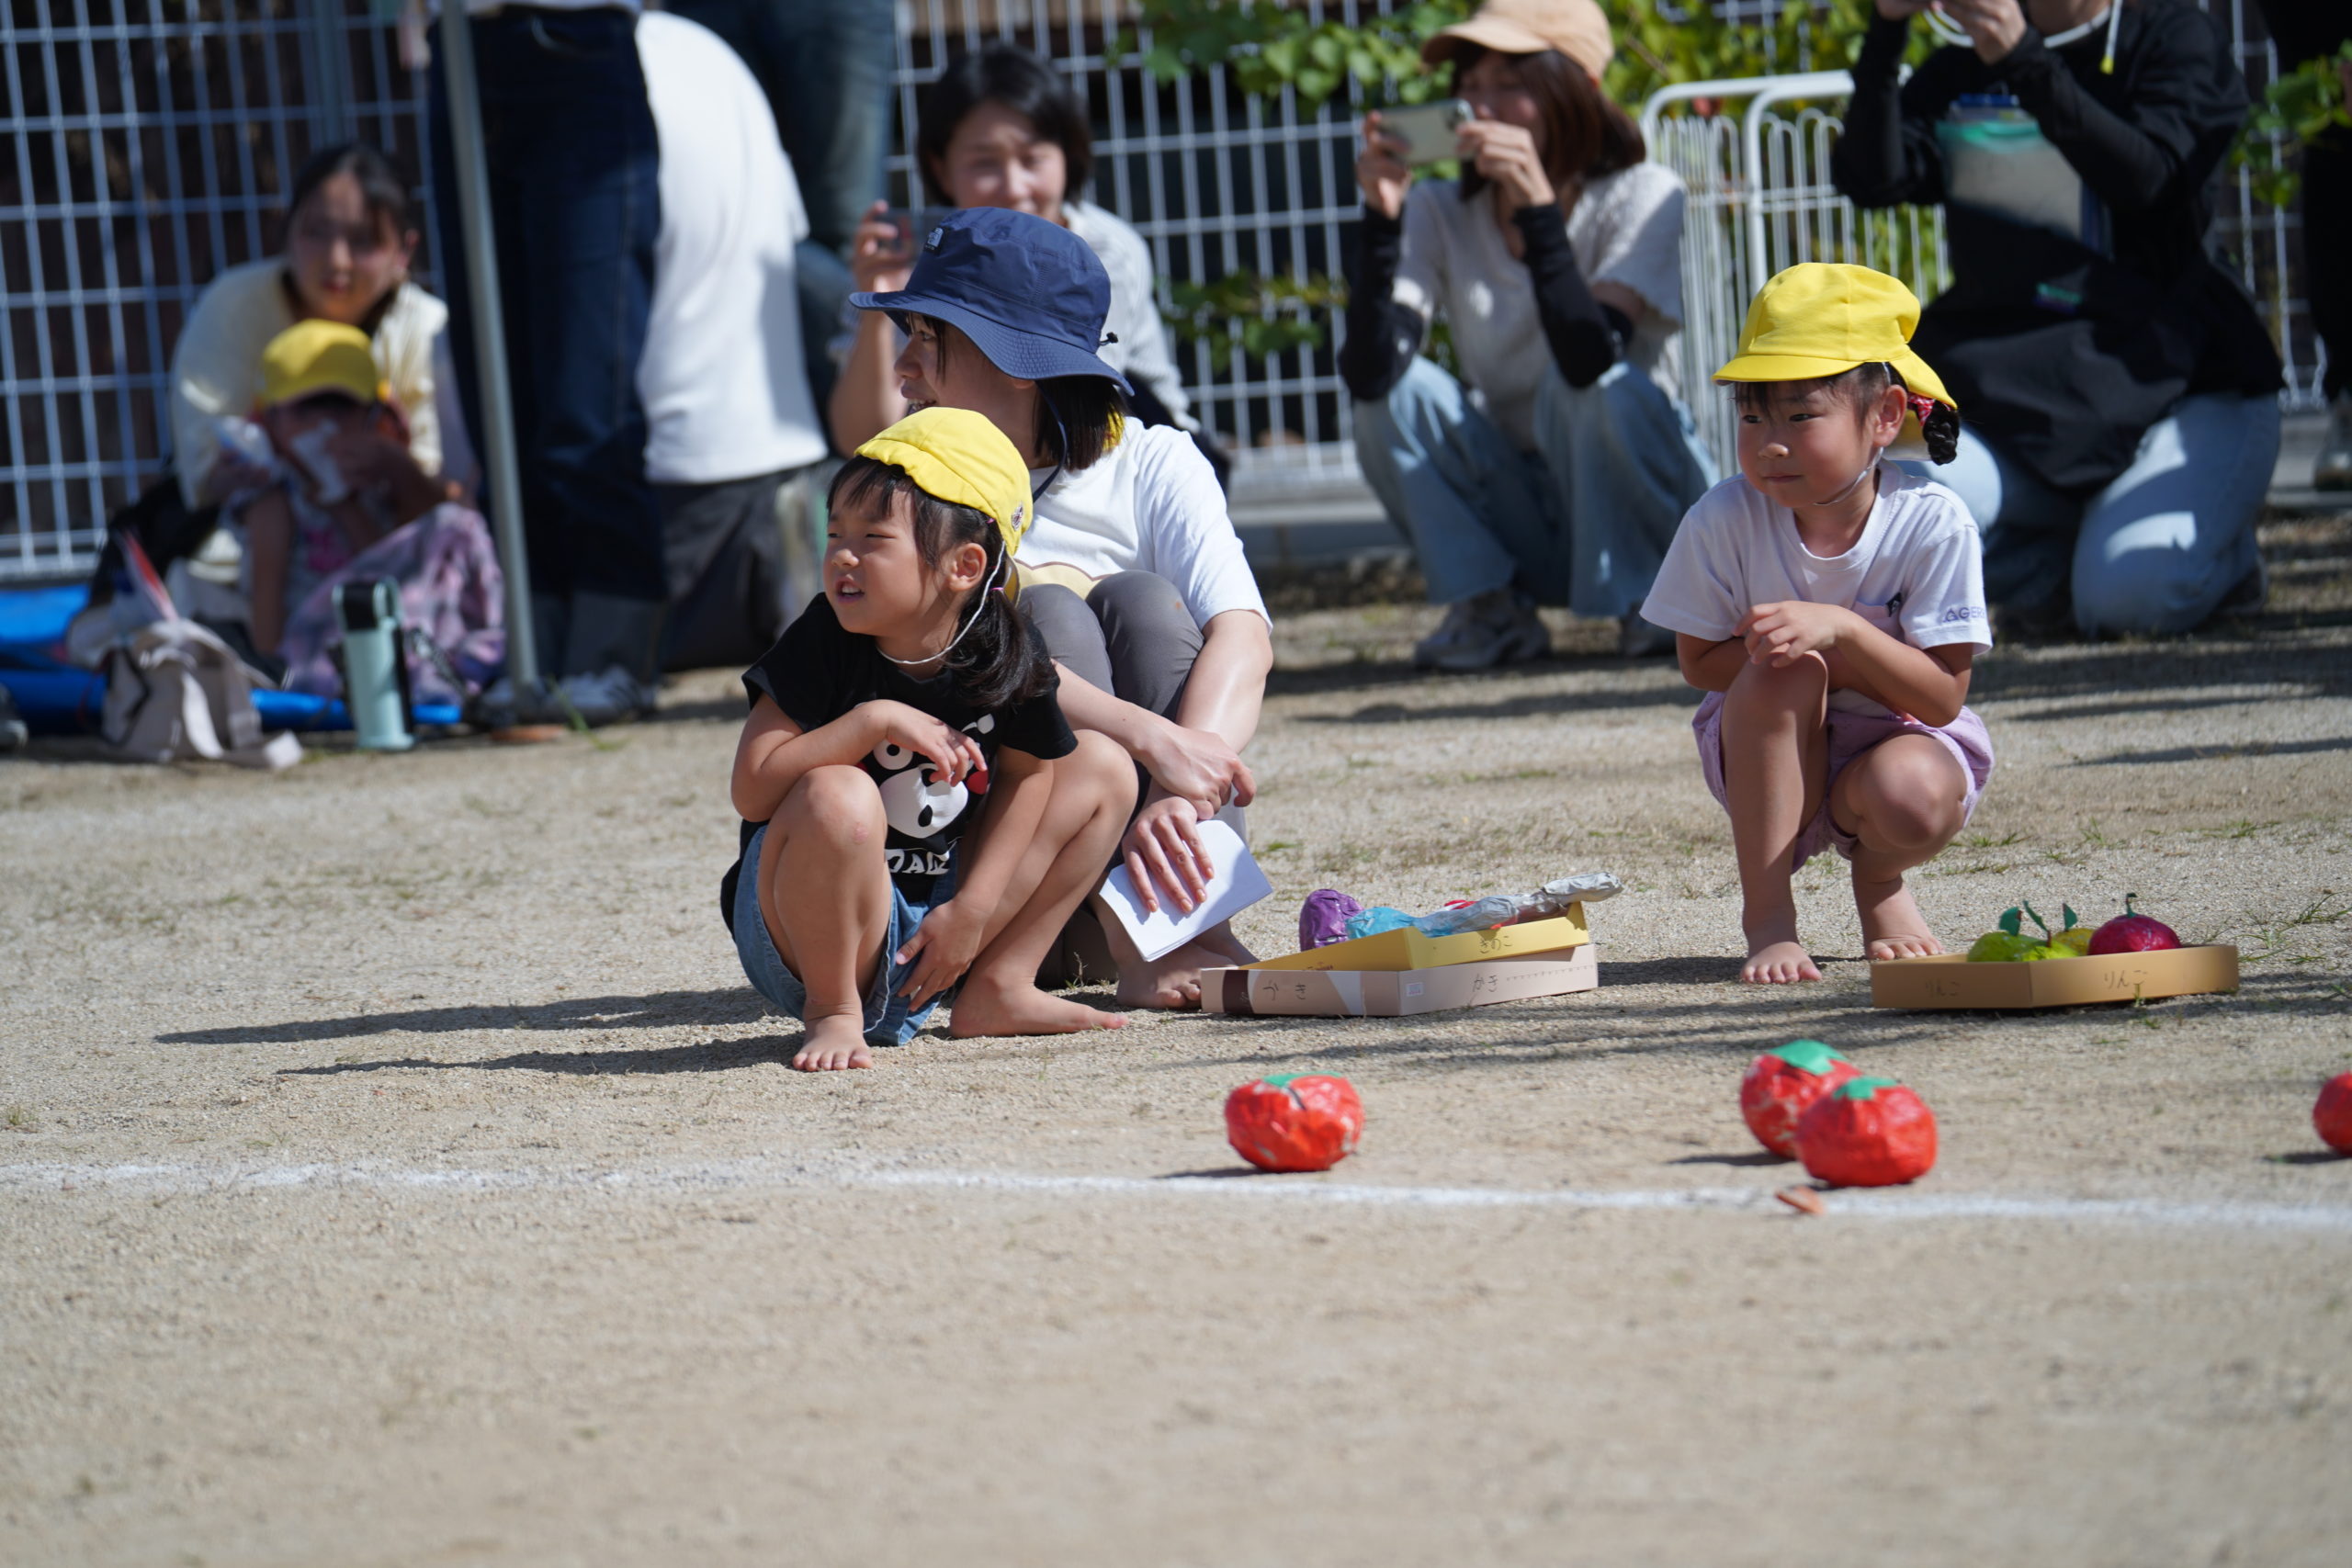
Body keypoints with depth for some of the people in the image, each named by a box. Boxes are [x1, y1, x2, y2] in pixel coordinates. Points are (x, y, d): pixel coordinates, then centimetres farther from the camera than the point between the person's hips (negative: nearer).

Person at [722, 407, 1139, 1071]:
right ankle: (833, 1010, -14)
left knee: (1103, 769, 7)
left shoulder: (1007, 660, -6)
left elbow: (1028, 771, 5)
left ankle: (997, 988, 7)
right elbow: (752, 788, -22)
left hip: (934, 925, 5)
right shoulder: (823, 644, -16)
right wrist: (875, 721, -29)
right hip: (812, 933, -5)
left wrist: (972, 909, -6)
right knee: (838, 798, -38)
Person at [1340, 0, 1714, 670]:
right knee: (1400, 387, -20)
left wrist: (1537, 207, -38)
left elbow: (1589, 359, -31)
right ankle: (1490, 610, -6)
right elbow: (1367, 374, -21)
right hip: (1519, 510, 3)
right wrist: (1381, 216, -29)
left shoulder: (1643, 198, -14)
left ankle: (1648, 600, -8)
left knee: (1592, 389, -32)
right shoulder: (1441, 214, -5)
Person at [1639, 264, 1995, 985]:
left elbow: (1944, 697, -20)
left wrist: (1840, 632, -34)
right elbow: (1699, 662, -7)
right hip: (1766, 757, 1)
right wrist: (1800, 656, -25)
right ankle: (1767, 918, -20)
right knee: (1783, 672, -32)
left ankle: (1879, 881, 5)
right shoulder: (1725, 520, -17)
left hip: (1900, 736, -1)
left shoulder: (1934, 522, -20)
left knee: (1914, 799, -36)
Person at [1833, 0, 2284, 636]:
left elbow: (2142, 176, -18)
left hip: (2180, 389, -3)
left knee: (2128, 595, -29)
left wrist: (2025, 61, -30)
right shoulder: (1960, 76, 11)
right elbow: (1870, 177, -7)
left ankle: (2219, 556, 8)